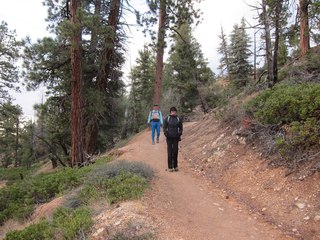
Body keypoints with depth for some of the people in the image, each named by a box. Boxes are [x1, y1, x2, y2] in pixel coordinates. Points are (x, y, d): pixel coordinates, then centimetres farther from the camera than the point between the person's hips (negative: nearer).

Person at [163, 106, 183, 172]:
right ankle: (170, 167, 3)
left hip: (176, 137, 2)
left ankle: (175, 166, 15)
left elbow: (181, 127, 13)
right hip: (169, 137, -2)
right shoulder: (167, 119, -1)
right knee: (170, 152, -2)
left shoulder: (178, 119, 4)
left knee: (175, 151, 4)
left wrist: (180, 134, 0)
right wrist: (166, 134, -10)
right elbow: (164, 127, 3)